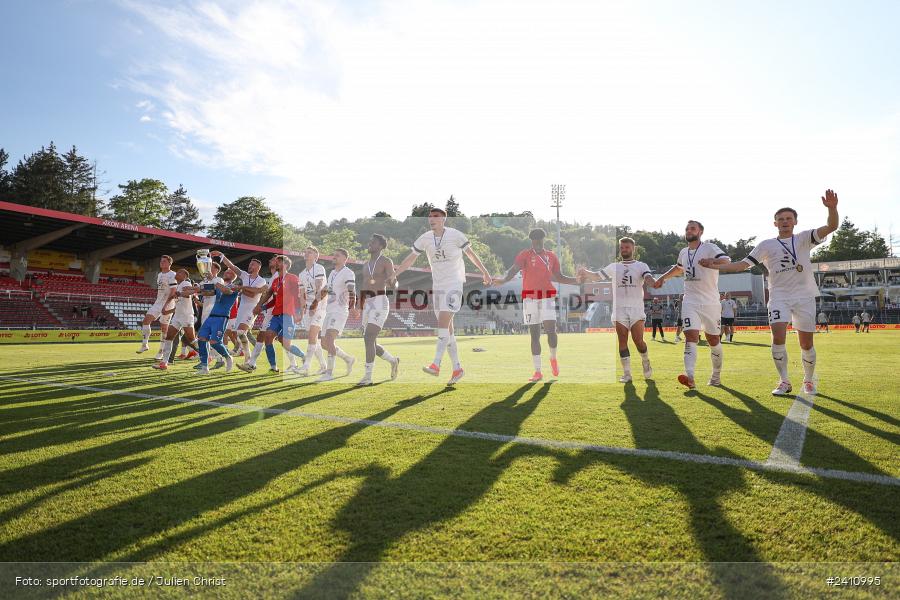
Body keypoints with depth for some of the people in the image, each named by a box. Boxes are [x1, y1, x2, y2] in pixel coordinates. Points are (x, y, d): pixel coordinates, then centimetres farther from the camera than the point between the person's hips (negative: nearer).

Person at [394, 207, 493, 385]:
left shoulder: (455, 235, -6)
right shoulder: (424, 239, 5)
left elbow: (470, 253, 6)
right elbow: (411, 258, 12)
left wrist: (484, 272, 11)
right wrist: (394, 273, 3)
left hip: (454, 284, -5)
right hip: (437, 286, 5)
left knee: (443, 323, -18)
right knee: (447, 328, 7)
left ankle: (436, 365, -18)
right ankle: (457, 368, 15)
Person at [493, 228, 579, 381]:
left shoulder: (552, 256, 11)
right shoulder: (525, 255, 0)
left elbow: (559, 277, 20)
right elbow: (513, 270, -16)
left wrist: (577, 281, 11)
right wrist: (503, 280, -36)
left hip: (547, 298, 1)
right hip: (530, 298, -1)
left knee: (551, 330, -15)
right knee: (534, 335, 2)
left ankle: (553, 358, 15)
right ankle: (538, 371, 11)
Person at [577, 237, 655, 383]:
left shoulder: (641, 266, 8)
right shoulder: (613, 267, 15)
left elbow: (648, 277, -10)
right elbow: (597, 276, 8)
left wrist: (654, 283, -34)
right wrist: (585, 272, -13)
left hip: (636, 309, -2)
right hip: (619, 310, 2)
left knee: (638, 341, -4)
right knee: (622, 342, -1)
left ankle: (646, 363, 25)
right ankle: (627, 373, 6)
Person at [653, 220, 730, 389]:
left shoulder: (709, 248, -7)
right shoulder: (683, 252, 12)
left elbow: (727, 261, -24)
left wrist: (712, 261, -43)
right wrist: (663, 277, 30)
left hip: (710, 303, -3)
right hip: (690, 302, 3)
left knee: (713, 341, 8)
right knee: (691, 337, -13)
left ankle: (716, 376, 27)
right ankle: (689, 376, -25)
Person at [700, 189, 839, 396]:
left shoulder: (804, 238, 8)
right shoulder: (766, 245, 9)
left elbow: (831, 227, -6)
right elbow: (742, 264, 7)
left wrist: (832, 208, -25)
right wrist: (715, 266, -2)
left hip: (804, 296, 0)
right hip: (779, 296, 0)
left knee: (806, 343, 3)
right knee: (778, 336, -17)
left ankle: (809, 381, 25)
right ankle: (784, 382, -3)